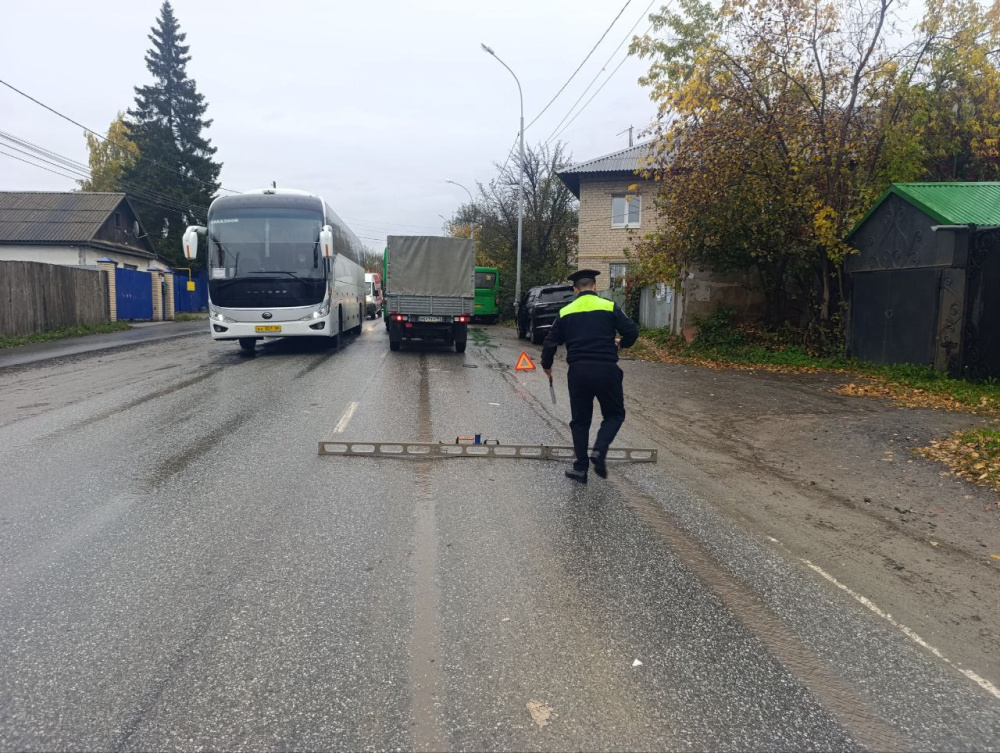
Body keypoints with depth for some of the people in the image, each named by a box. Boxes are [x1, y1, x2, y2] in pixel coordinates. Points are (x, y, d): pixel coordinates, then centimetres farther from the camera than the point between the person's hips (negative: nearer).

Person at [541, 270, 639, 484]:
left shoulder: (566, 312, 9)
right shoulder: (609, 307, 2)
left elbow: (550, 342, 10)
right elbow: (632, 331, -3)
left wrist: (546, 366, 27)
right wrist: (622, 344, 19)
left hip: (578, 371, 2)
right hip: (606, 369, -2)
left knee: (580, 420, 14)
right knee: (614, 414, 15)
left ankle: (581, 467, 14)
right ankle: (599, 450, -8)